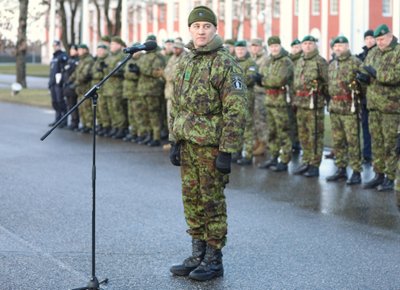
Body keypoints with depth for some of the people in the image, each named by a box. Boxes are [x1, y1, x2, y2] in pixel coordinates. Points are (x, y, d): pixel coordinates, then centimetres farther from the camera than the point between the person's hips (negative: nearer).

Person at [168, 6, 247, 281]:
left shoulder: (225, 63, -12)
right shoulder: (185, 62, 11)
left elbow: (236, 110, -16)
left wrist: (227, 152, -19)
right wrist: (175, 141, 13)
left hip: (211, 145, -7)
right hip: (188, 144, 7)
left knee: (212, 202, 0)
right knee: (192, 201, 12)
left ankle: (214, 260, 10)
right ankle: (197, 255, 23)